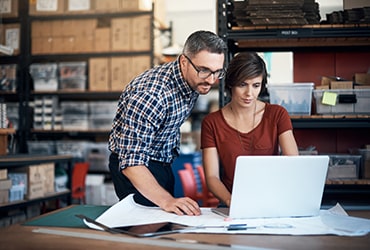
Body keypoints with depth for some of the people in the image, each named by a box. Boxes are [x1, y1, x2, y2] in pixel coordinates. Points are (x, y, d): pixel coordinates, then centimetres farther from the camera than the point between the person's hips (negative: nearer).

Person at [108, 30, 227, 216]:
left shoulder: (195, 81, -7)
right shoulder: (151, 93, -34)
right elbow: (131, 161, -37)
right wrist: (167, 201, -48)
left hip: (163, 164, 8)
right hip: (137, 171, -8)